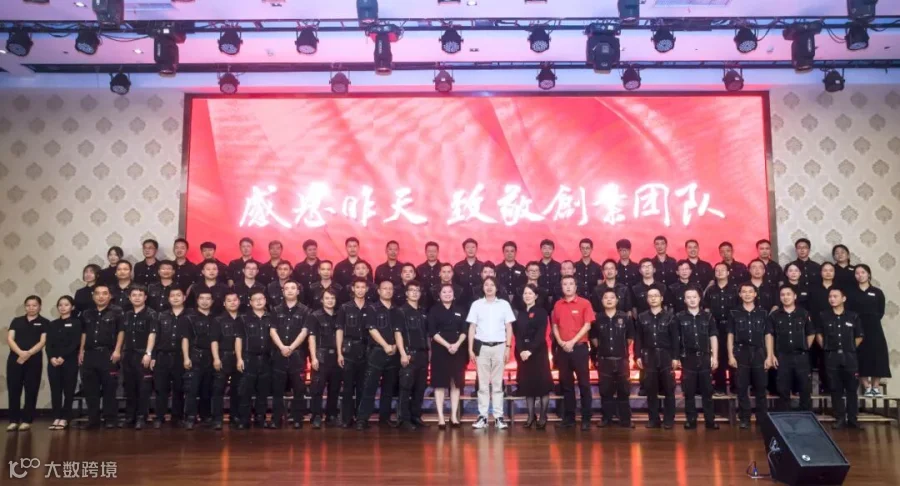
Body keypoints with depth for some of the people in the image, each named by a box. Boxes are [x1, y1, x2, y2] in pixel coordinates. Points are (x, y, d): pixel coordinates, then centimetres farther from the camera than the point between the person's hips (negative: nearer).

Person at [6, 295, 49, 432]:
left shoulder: (44, 322, 5)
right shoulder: (17, 321, 13)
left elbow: (43, 342, -3)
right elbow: (9, 339, 2)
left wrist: (28, 353, -18)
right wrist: (20, 352, -16)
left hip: (34, 360, -2)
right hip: (15, 359, 3)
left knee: (31, 391, -1)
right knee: (13, 390, 2)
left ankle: (26, 421, 6)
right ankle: (14, 420, 8)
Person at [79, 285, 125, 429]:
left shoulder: (116, 312, 0)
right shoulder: (87, 314, 15)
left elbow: (121, 332, -3)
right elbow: (84, 333, 18)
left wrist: (117, 350, -10)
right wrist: (81, 351, 12)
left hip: (108, 354, -5)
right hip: (90, 354, 5)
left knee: (109, 389, -1)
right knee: (90, 389, 7)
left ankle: (110, 419, 4)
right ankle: (93, 419, 14)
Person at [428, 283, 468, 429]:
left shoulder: (459, 310, 11)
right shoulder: (434, 310, 2)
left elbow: (464, 331, 6)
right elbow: (432, 332, -6)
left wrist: (457, 344, -12)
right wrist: (447, 345, -16)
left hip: (458, 350, 3)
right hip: (440, 350, -3)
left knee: (456, 383, 5)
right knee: (440, 383, -2)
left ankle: (454, 416, 11)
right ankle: (440, 417, 2)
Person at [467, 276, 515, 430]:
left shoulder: (504, 304, 4)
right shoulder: (476, 304, 4)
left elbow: (509, 327, 5)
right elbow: (472, 328, 5)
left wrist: (508, 347, -2)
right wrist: (470, 349, 0)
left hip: (499, 346, 0)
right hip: (482, 347, 0)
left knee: (497, 383, 4)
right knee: (482, 383, 3)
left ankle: (498, 416, 6)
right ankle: (482, 416, 6)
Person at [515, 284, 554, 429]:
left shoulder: (541, 312, -2)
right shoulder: (520, 313, 13)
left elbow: (541, 334, -10)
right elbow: (516, 333, 5)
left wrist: (530, 350, -18)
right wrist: (521, 350, -10)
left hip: (538, 351, -4)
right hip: (522, 351, 4)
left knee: (542, 382, -3)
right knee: (527, 383, 5)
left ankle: (543, 416, 4)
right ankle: (531, 415, 12)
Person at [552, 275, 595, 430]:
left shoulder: (584, 303, -3)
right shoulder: (558, 305, 9)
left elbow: (587, 326, -7)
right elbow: (555, 326, 11)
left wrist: (572, 342, -13)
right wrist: (560, 342, -5)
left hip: (579, 347, -4)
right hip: (563, 349, 4)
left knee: (584, 383, 0)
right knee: (566, 384, 8)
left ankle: (586, 419, 6)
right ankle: (568, 418, 16)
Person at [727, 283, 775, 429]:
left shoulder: (763, 313, 6)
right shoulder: (734, 313, 4)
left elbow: (768, 336, 6)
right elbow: (730, 336, 4)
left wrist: (769, 356, -1)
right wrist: (731, 356, -2)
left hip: (759, 353, 0)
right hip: (741, 353, 0)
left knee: (761, 388, 4)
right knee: (742, 388, 3)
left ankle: (762, 419, 13)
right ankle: (745, 419, 10)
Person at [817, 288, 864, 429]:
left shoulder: (853, 316, 2)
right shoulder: (824, 316, 4)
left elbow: (860, 336, 10)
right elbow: (818, 334, 14)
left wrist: (852, 348, 3)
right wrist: (825, 347, 5)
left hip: (849, 356, 0)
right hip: (832, 356, 1)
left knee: (851, 388, 3)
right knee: (836, 389, 3)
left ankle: (853, 419, 11)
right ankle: (839, 419, 10)